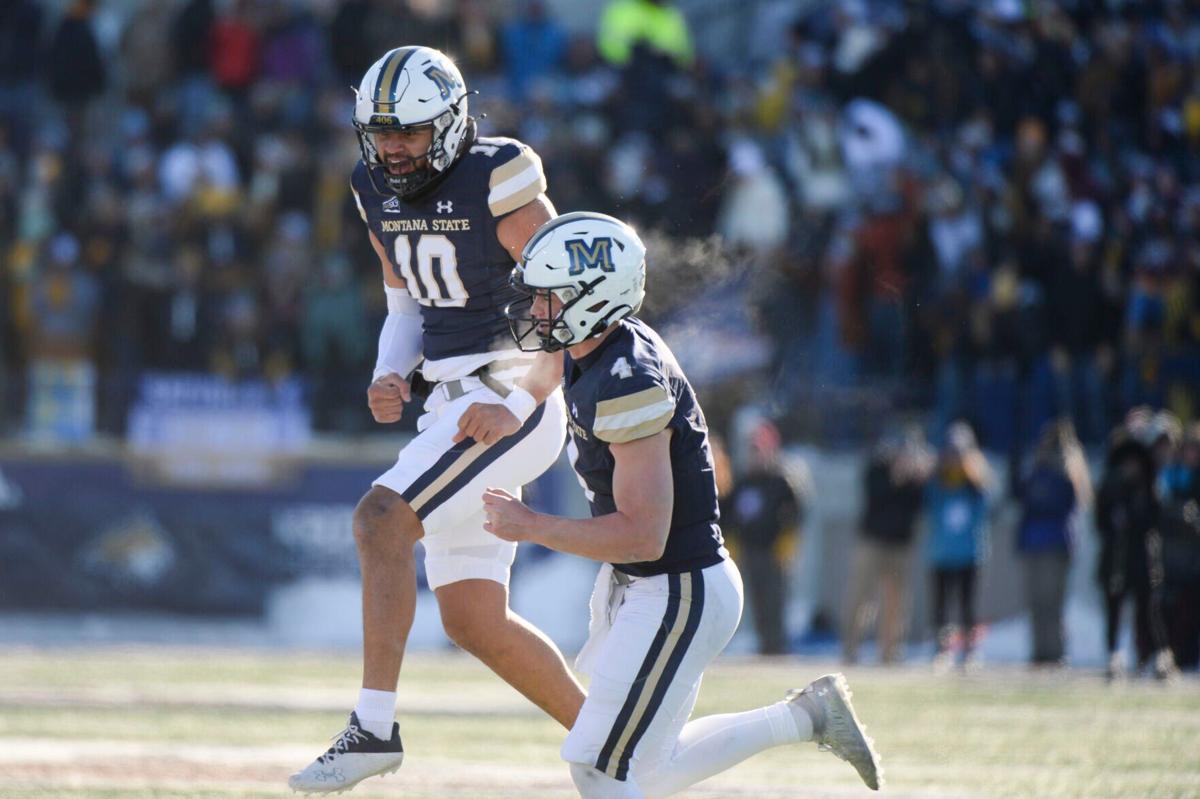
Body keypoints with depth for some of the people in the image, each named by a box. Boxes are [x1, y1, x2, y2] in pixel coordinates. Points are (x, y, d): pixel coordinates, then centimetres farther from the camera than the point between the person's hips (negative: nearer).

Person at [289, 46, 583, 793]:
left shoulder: (496, 184, -15)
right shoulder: (381, 193, 7)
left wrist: (509, 398, -24)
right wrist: (391, 378, 0)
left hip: (514, 392, -8)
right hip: (453, 403, 8)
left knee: (381, 519, -24)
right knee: (475, 622, 6)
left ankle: (375, 725, -22)